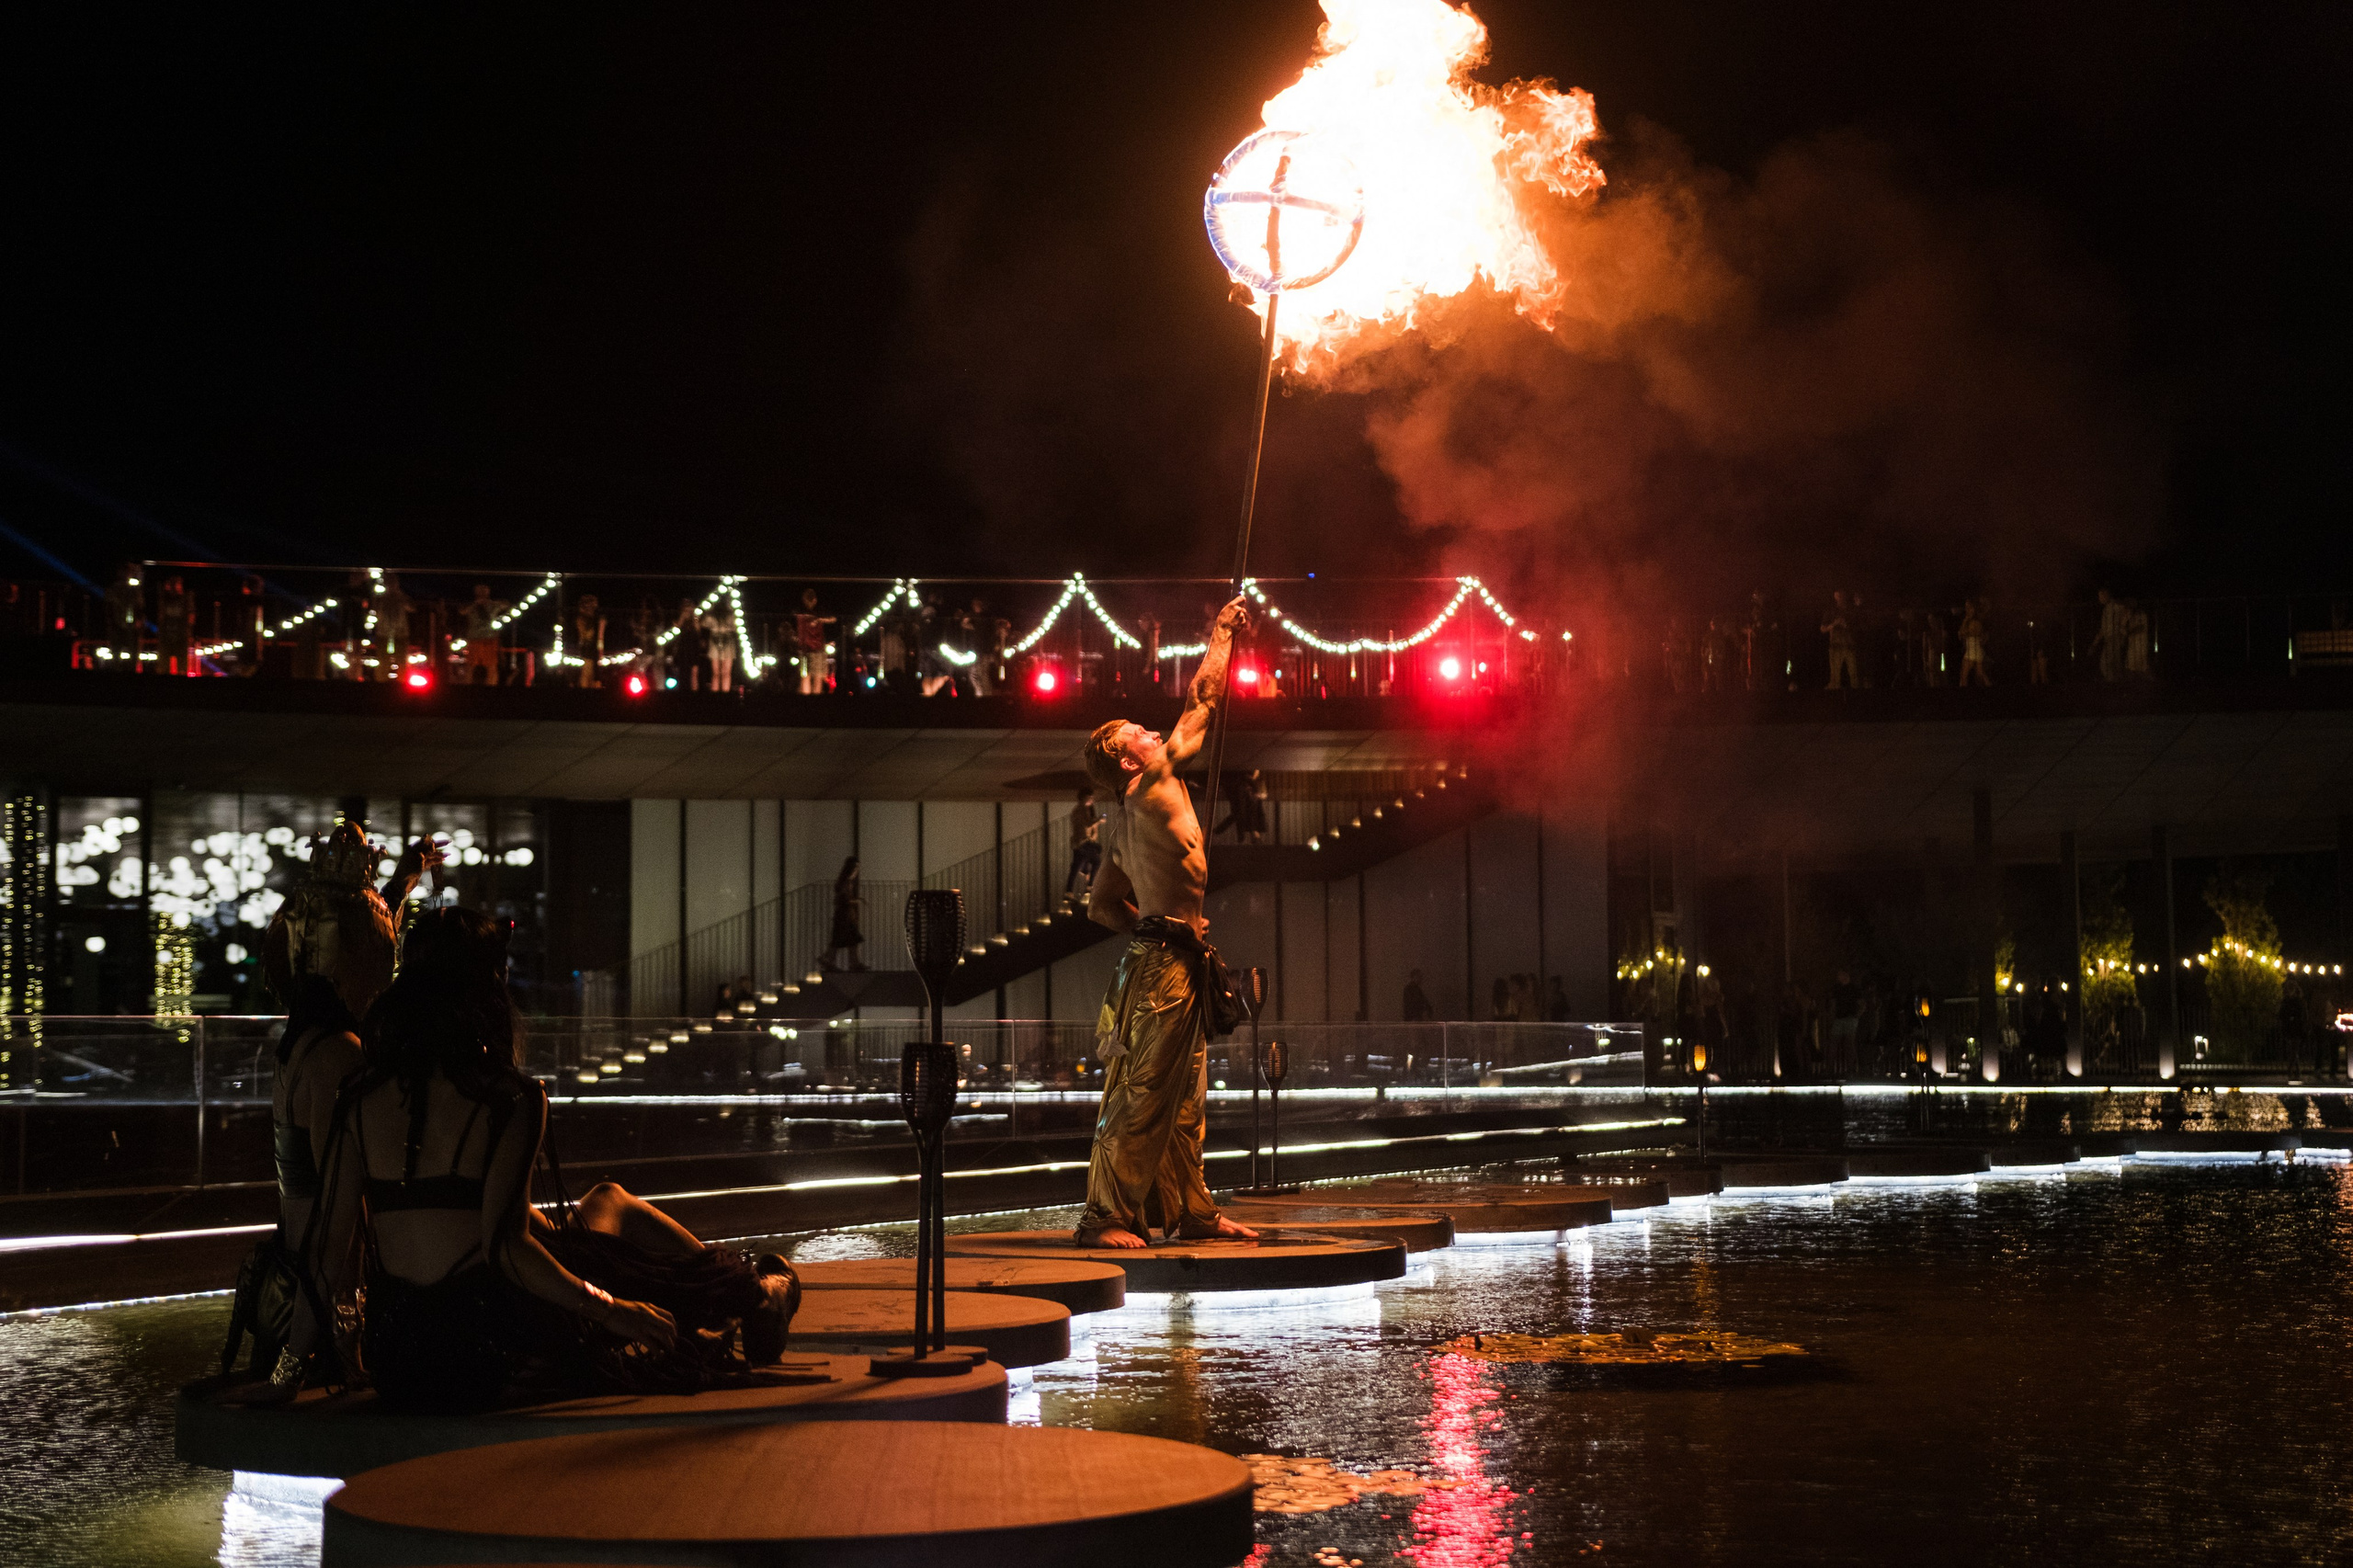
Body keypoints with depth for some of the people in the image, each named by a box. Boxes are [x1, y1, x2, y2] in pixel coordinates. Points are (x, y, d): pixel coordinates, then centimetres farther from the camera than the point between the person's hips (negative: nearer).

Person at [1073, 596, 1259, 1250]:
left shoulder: (1121, 823, 15)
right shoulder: (1154, 786, -9)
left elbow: (1101, 905, 20)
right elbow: (1201, 704, -3)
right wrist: (1222, 635, 7)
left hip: (1162, 958, 10)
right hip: (1166, 964, -10)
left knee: (1185, 1096, 13)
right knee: (1143, 1095, -8)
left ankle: (1192, 1209, 18)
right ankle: (1105, 1217, -7)